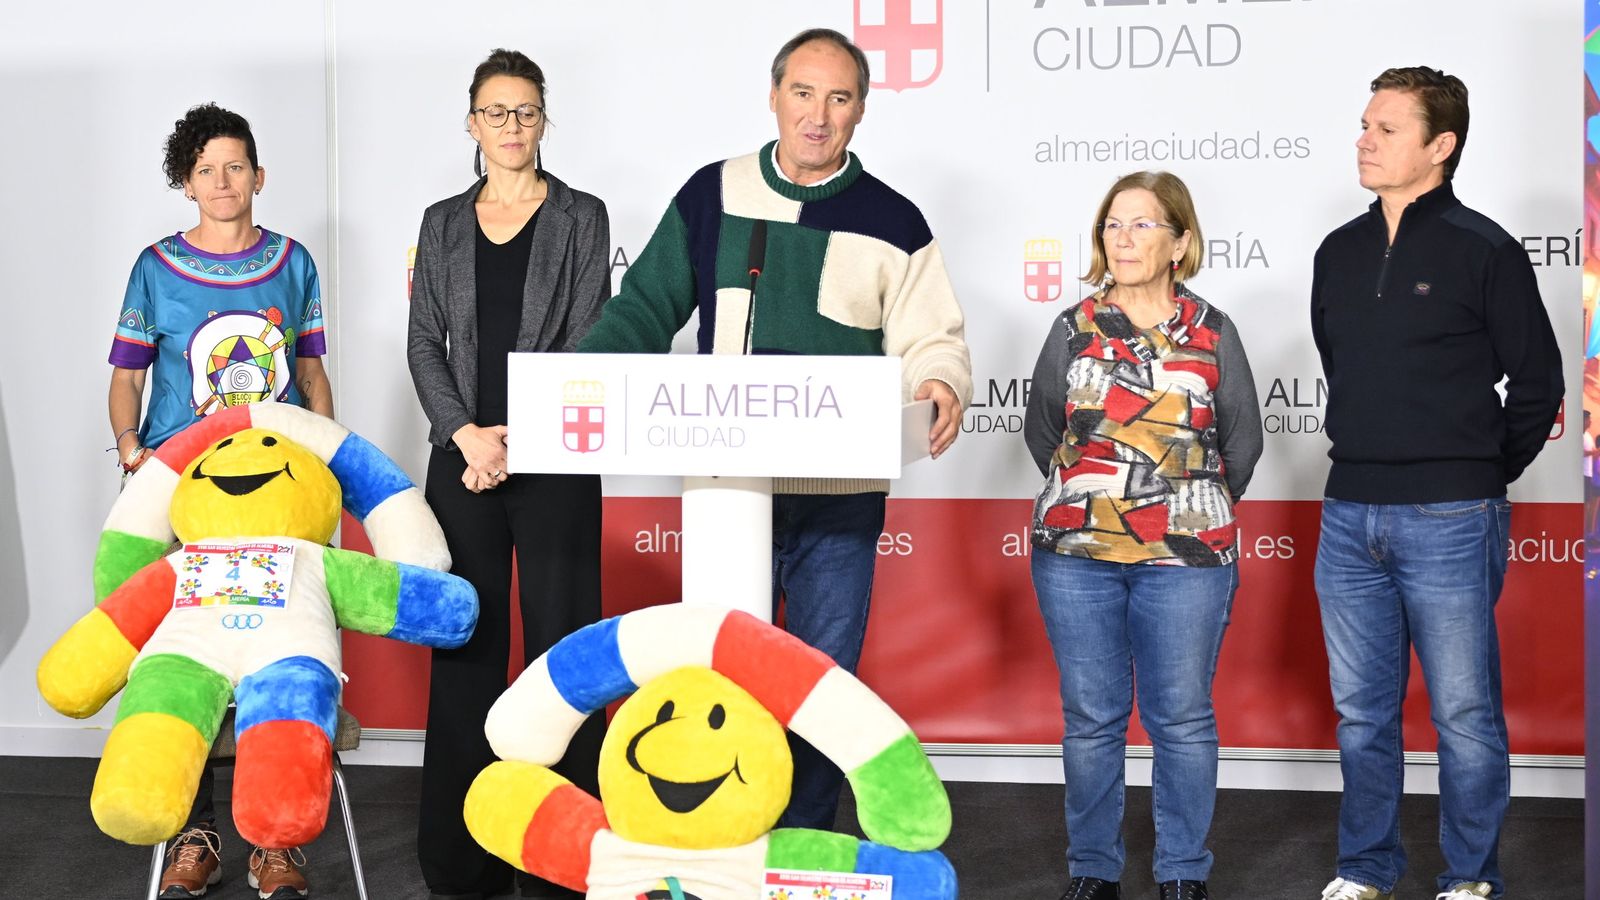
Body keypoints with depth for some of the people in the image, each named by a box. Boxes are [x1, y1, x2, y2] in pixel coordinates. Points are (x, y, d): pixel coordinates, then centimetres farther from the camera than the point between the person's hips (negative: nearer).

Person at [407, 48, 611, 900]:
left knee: (560, 642, -2)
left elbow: (587, 344, -4)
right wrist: (467, 435, -9)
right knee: (466, 647, 5)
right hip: (463, 459, 3)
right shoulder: (443, 223, 11)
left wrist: (518, 439, -12)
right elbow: (424, 343, 6)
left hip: (554, 463, -3)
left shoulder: (580, 217, 3)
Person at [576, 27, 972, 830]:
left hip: (840, 497, -1)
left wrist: (939, 384, -23)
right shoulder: (712, 196, 5)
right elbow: (646, 309, 7)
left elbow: (931, 340, 1)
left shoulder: (891, 223, 2)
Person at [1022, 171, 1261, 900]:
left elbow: (1241, 442, 9)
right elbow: (1041, 430, 12)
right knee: (1091, 718, 6)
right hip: (1076, 554, 1)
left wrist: (1197, 507, 10)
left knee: (1182, 720, 4)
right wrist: (1086, 495, 11)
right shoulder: (1075, 329, 4)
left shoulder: (1212, 333, 2)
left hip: (1186, 559, -1)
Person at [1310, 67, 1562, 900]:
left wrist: (1482, 478, 5)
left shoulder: (1484, 251, -6)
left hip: (1449, 521, -5)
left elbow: (1537, 382, -1)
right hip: (1349, 517, 5)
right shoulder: (1339, 253, 10)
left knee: (1464, 713, 2)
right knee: (1361, 711, 12)